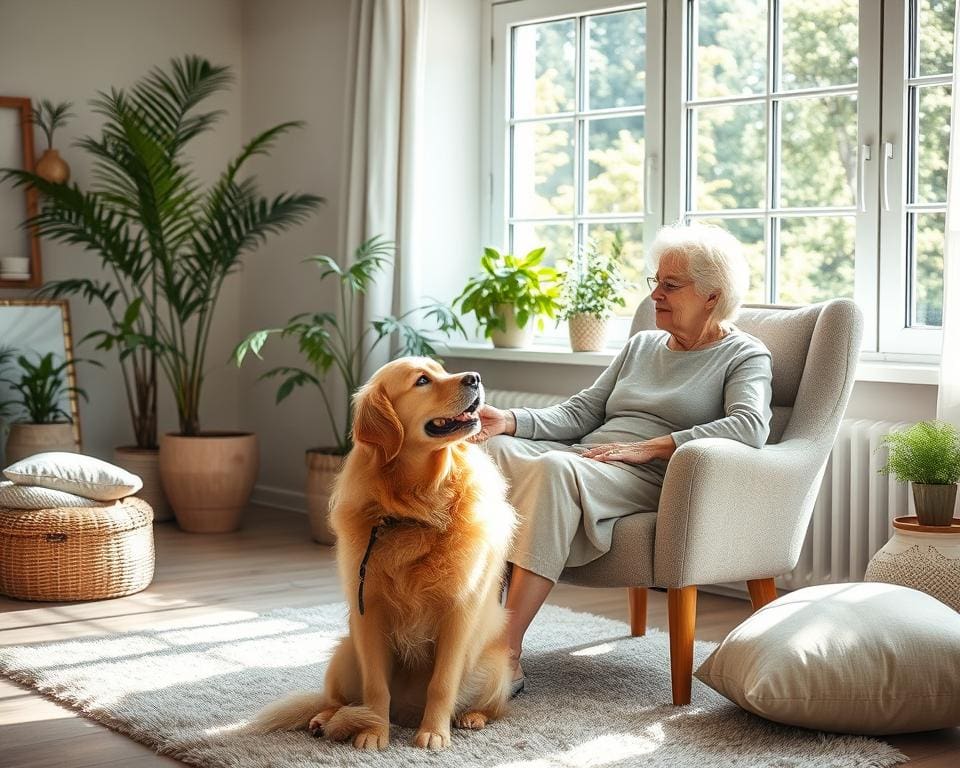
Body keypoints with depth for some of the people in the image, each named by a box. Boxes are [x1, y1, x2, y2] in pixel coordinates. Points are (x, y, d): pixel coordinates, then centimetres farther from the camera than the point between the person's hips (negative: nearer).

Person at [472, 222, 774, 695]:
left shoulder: (744, 355, 7)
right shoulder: (643, 345, 26)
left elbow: (750, 426, -14)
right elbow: (580, 412, 20)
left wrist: (649, 446, -19)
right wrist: (511, 420, 0)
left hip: (649, 477, -6)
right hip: (581, 459, 6)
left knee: (553, 468, -38)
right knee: (493, 447, -25)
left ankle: (507, 654, -40)